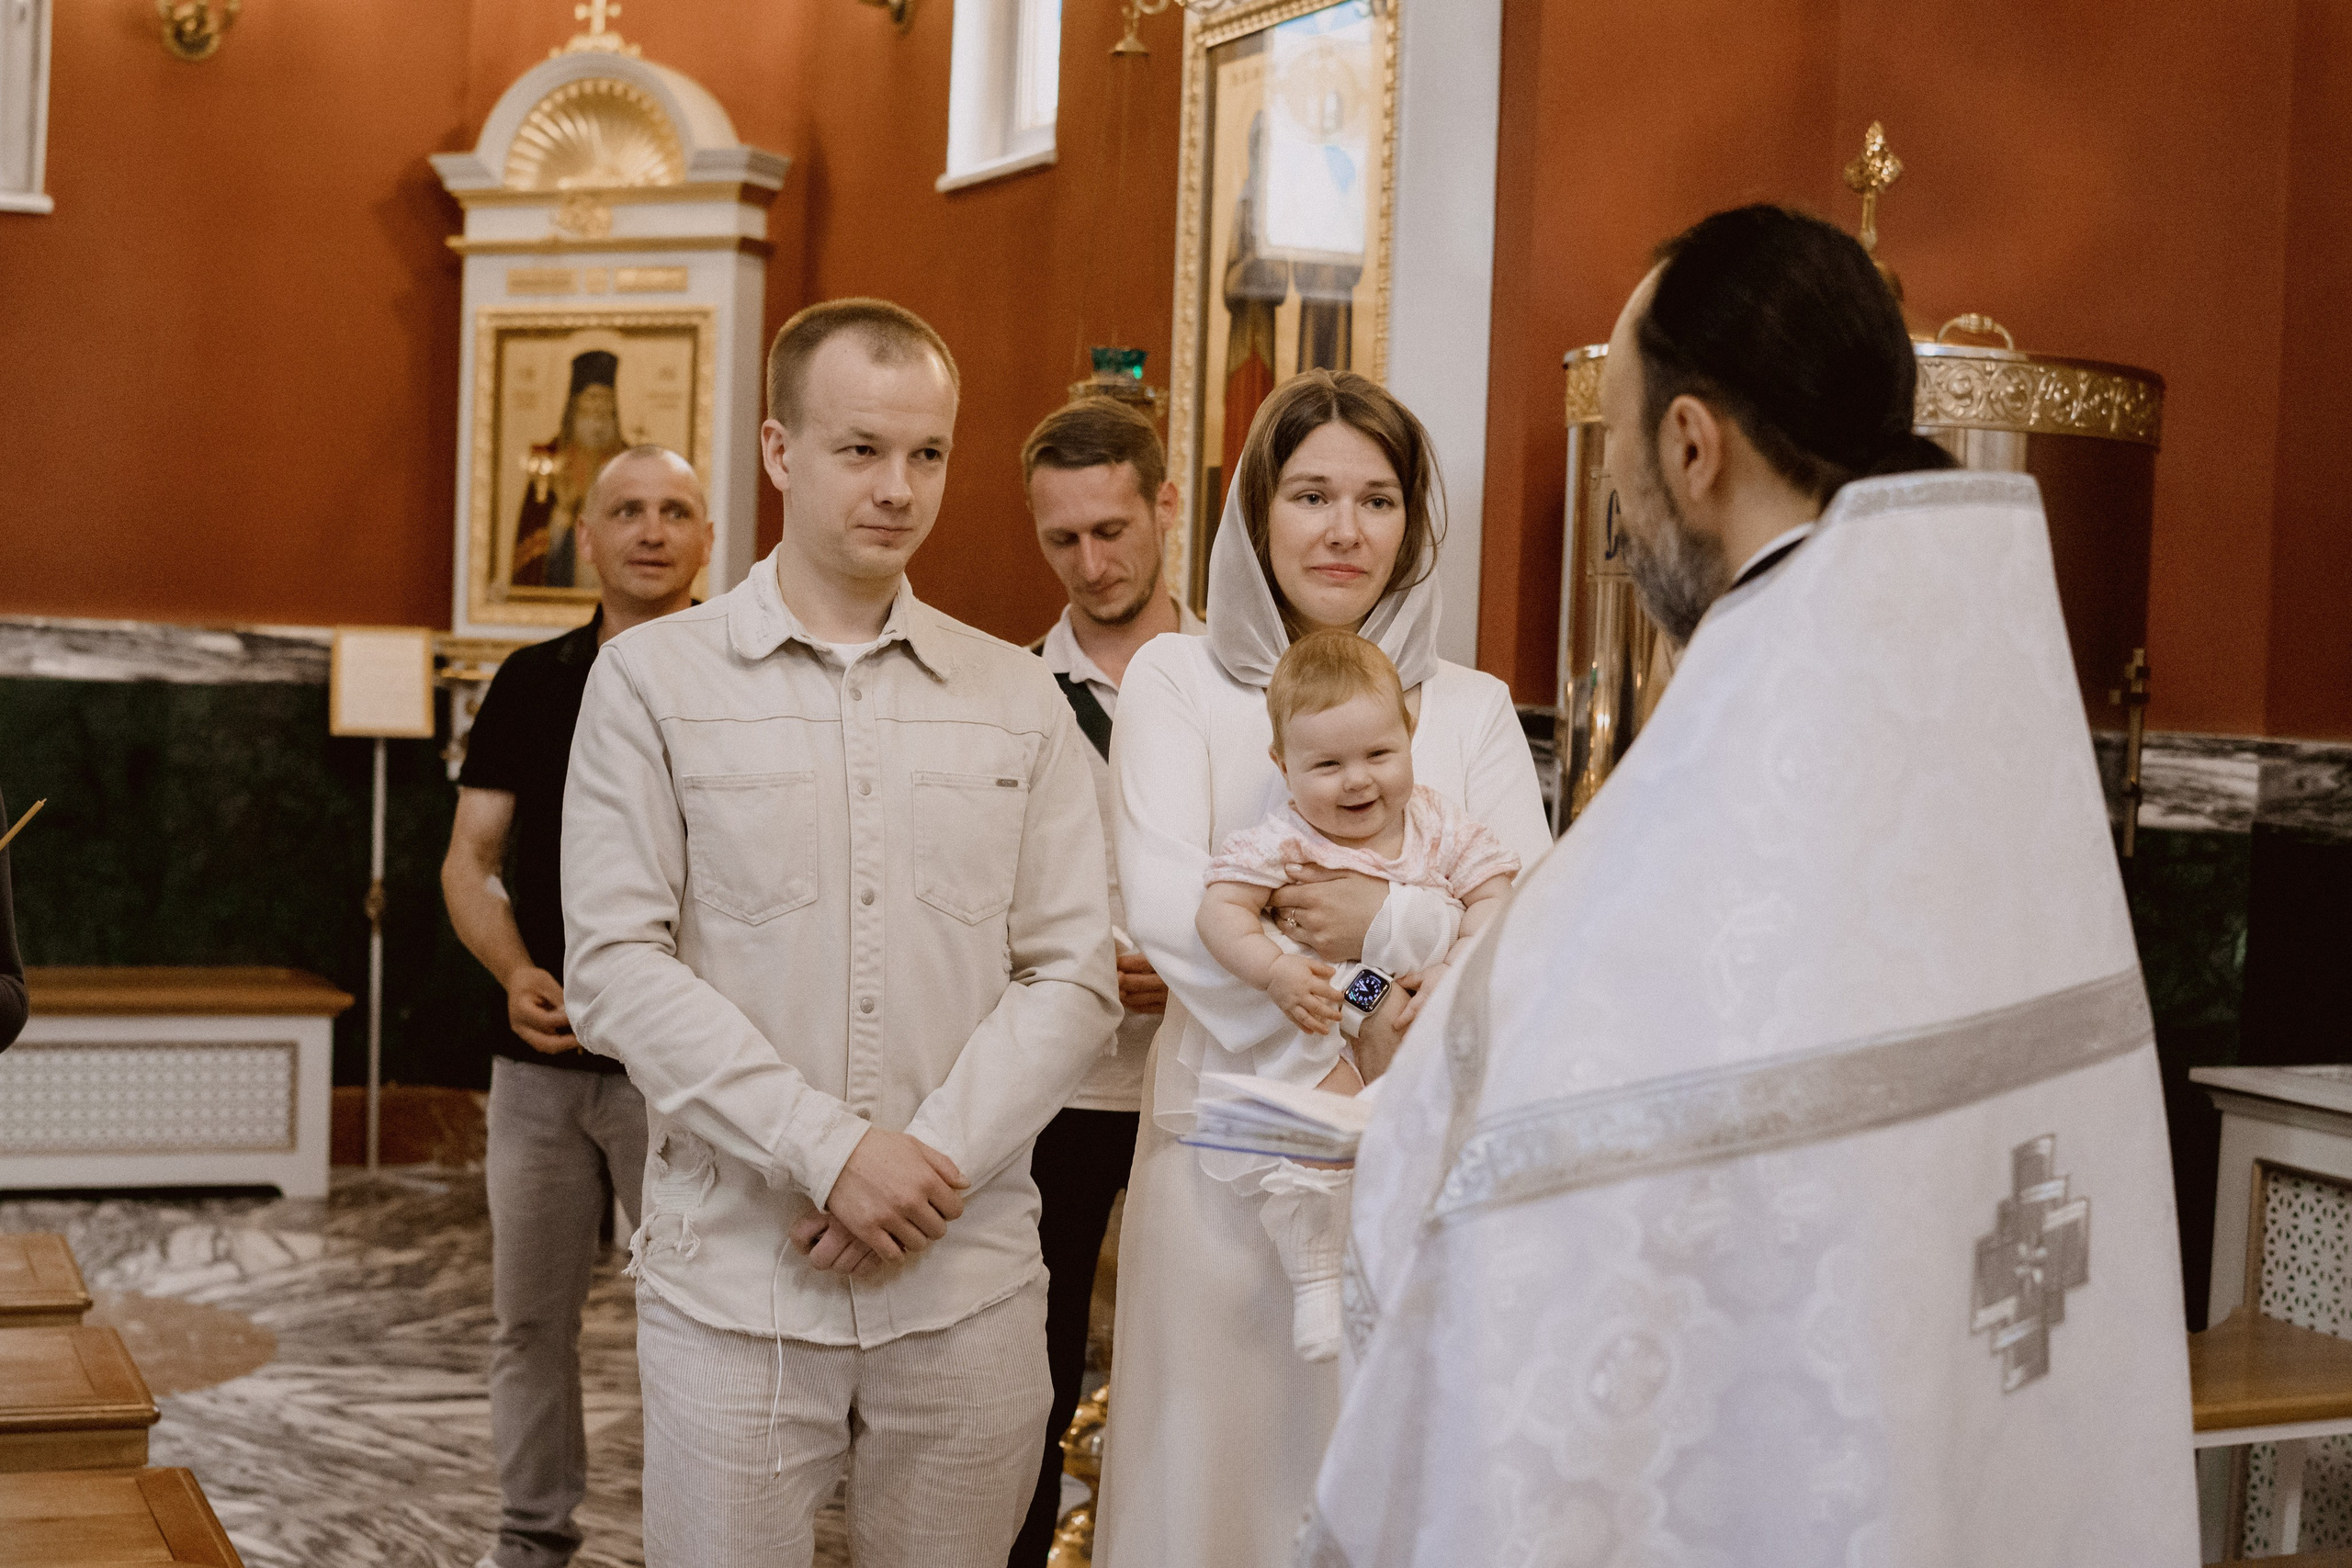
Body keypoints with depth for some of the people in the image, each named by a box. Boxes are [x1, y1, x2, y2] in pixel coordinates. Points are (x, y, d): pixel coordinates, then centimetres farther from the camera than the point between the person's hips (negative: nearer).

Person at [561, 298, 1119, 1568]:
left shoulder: (1017, 699, 9)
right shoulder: (654, 678, 2)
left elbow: (1073, 978, 4)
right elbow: (618, 972, -6)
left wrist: (936, 1157, -11)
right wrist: (829, 1150, -14)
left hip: (968, 1283, 2)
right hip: (734, 1281, -2)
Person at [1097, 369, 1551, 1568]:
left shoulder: (1471, 708, 8)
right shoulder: (1177, 679, 3)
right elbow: (1163, 910, -11)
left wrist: (1389, 920, -21)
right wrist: (1366, 1018, -15)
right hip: (1226, 1147, -1)